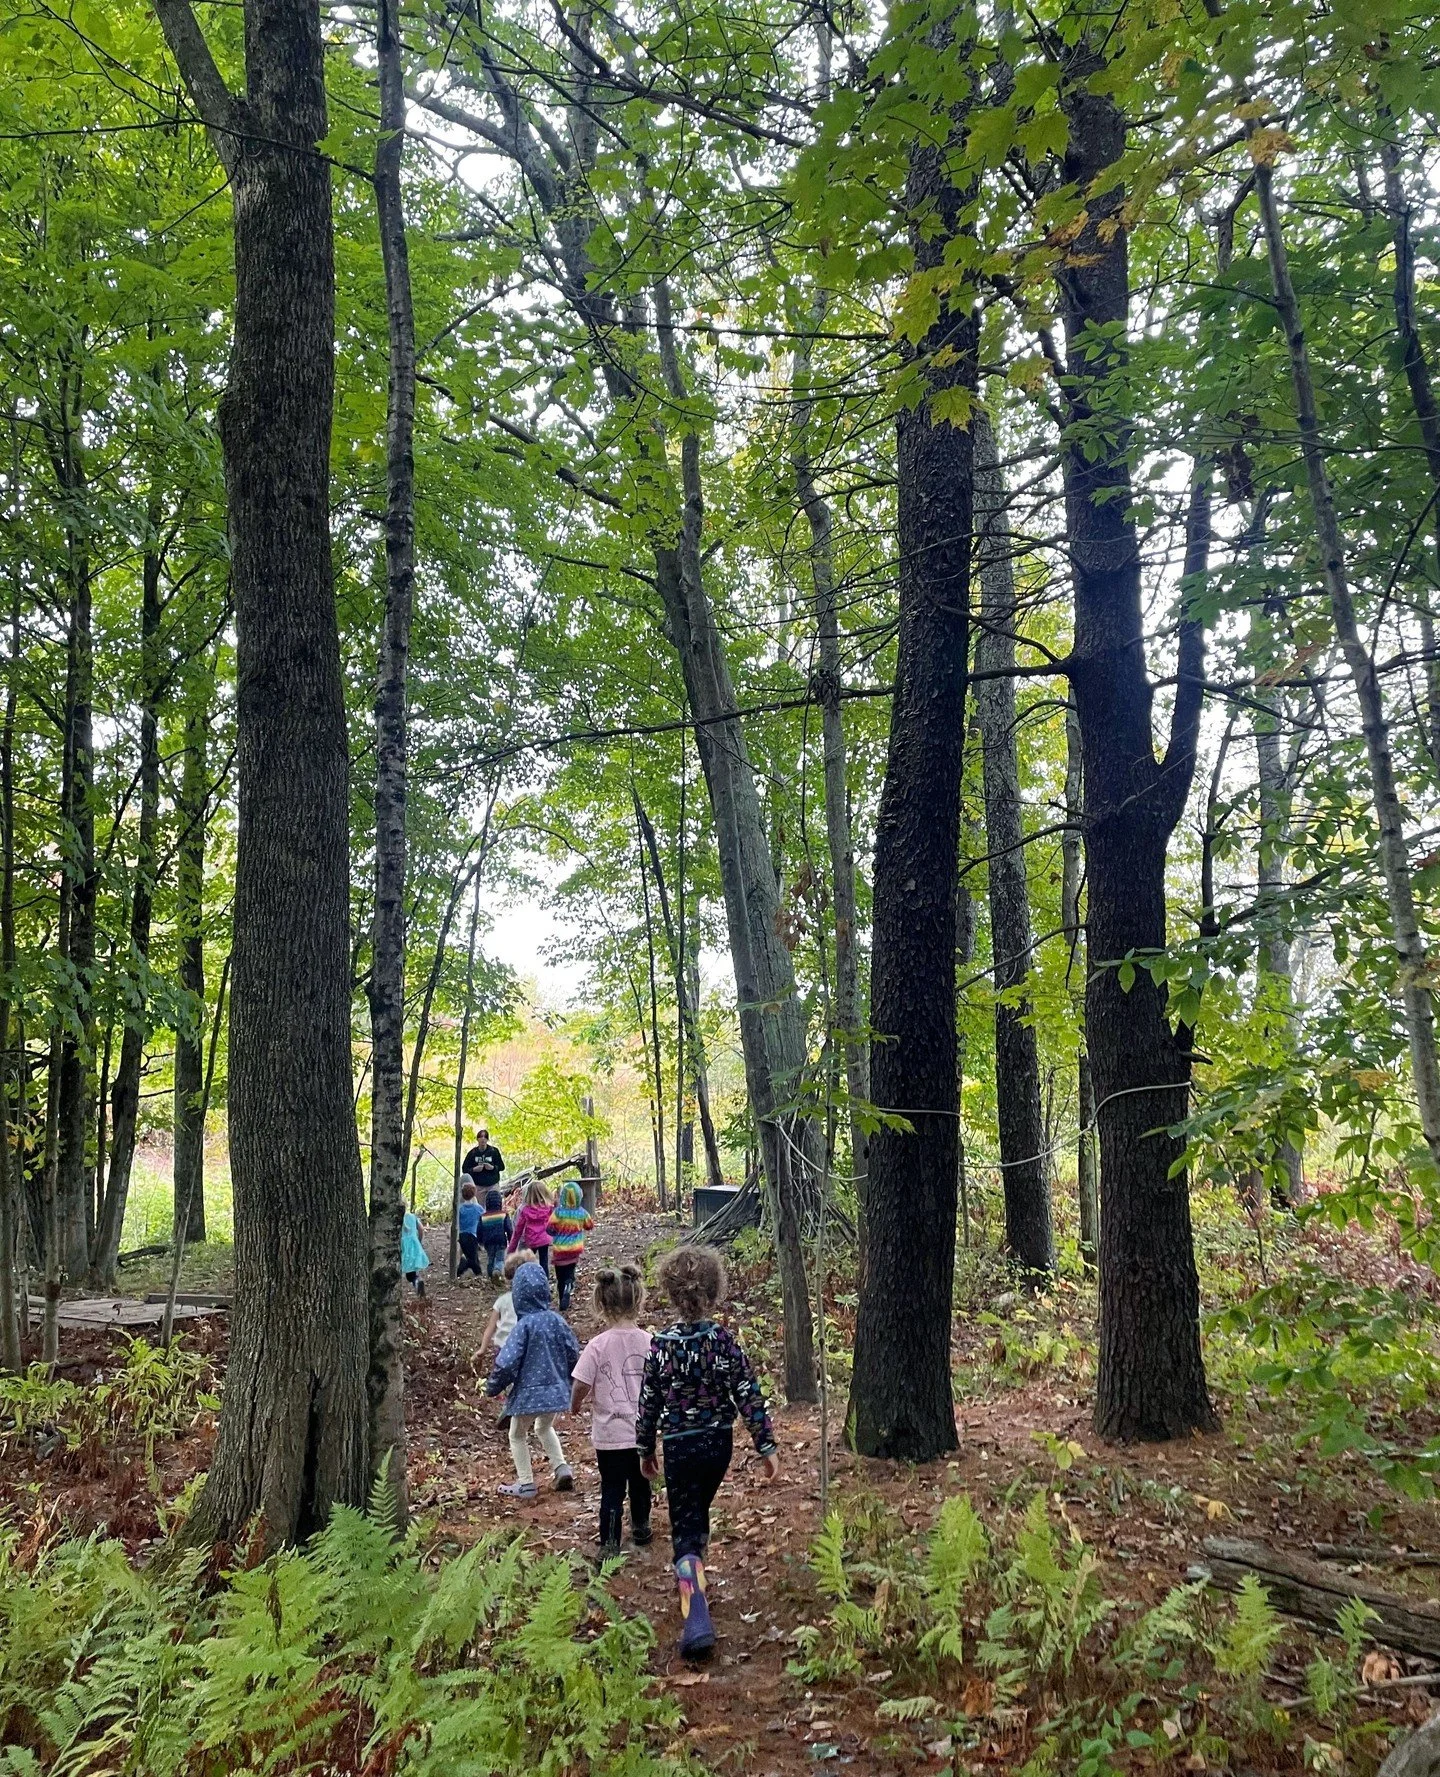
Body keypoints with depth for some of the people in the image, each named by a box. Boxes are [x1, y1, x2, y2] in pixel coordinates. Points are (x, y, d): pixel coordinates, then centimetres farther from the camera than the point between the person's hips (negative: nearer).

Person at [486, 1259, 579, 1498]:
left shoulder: (525, 1326, -20)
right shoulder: (557, 1320, -6)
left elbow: (507, 1362, -21)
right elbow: (573, 1353, 3)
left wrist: (493, 1387, -3)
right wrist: (565, 1380, 20)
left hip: (529, 1392, -5)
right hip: (557, 1390, 5)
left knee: (518, 1435, 20)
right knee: (545, 1428, 31)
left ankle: (526, 1483, 23)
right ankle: (562, 1468, 16)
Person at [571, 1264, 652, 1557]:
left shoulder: (598, 1346, -17)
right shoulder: (649, 1342, -9)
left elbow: (581, 1386, -13)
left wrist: (575, 1405, 9)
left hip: (610, 1433, -3)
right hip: (643, 1430, 3)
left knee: (612, 1490, 6)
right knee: (640, 1482, 23)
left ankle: (610, 1545, 3)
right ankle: (640, 1527, 42)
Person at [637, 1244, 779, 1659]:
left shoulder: (661, 1345, -11)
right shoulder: (725, 1341, -11)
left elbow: (648, 1403, -4)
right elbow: (750, 1397, -10)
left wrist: (646, 1450, 9)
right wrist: (768, 1447, -3)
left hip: (679, 1448, -2)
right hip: (719, 1444, 2)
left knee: (685, 1532, 1)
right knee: (699, 1516, 26)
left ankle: (697, 1622, -14)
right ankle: (693, 1583, 45)